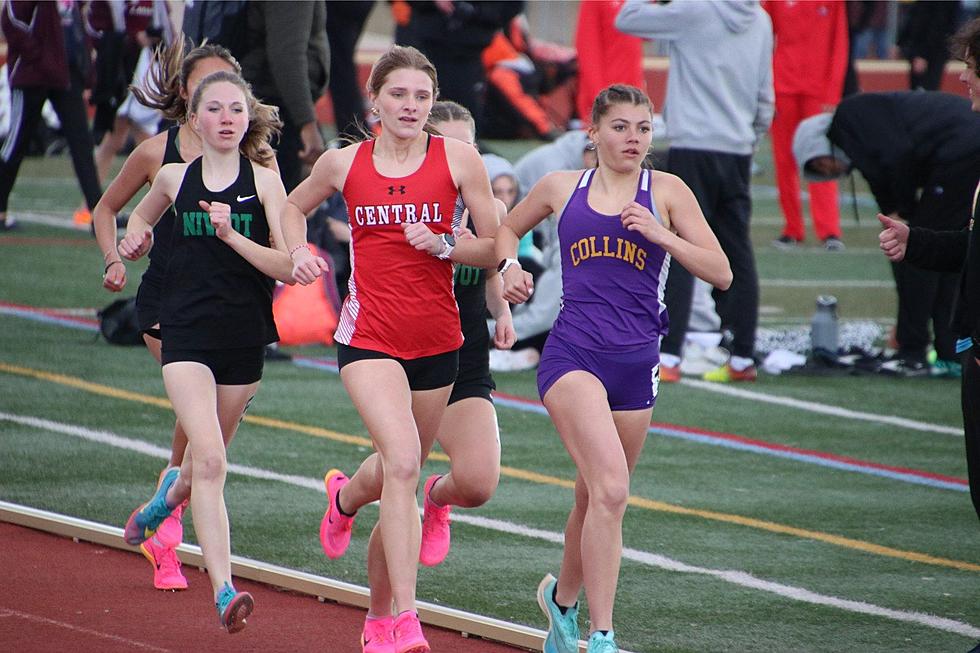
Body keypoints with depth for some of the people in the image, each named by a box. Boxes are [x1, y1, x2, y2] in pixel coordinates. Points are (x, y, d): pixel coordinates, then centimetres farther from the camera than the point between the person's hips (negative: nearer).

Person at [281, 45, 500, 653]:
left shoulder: (458, 158, -1)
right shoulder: (343, 163, 2)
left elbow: (495, 248, 3)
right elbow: (295, 207, 22)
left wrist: (442, 245, -15)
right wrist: (299, 252, 3)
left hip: (438, 340, 2)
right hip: (369, 335, -2)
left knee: (401, 475, 14)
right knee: (403, 462, -22)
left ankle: (345, 497, 49)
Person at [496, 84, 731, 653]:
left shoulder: (666, 191, 4)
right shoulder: (562, 188, 7)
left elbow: (721, 273, -1)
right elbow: (508, 228, 26)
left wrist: (659, 233, -13)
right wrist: (510, 266, 5)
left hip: (636, 361, 2)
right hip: (572, 354, -2)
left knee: (598, 497, 16)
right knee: (610, 487, -22)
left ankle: (563, 597, 45)